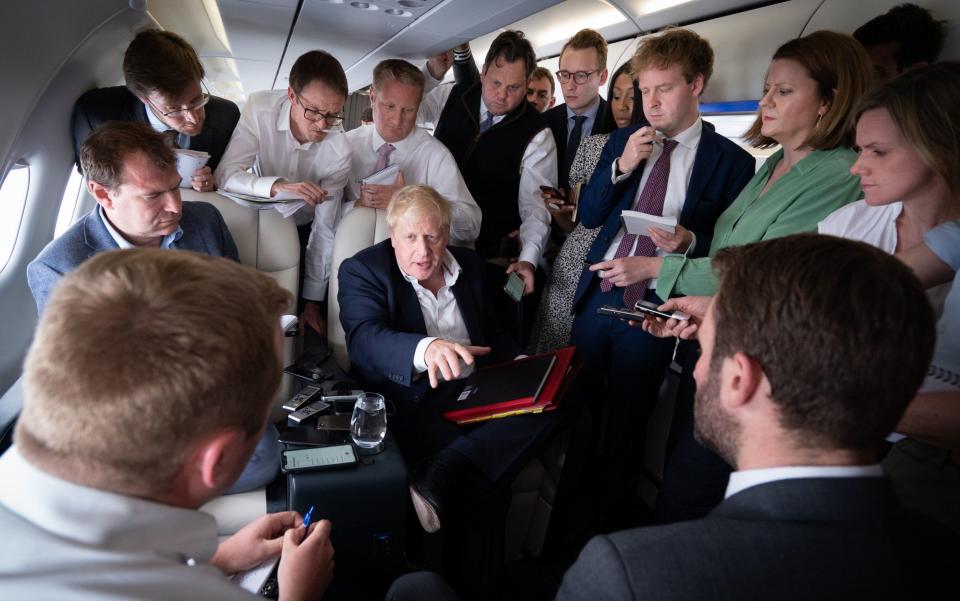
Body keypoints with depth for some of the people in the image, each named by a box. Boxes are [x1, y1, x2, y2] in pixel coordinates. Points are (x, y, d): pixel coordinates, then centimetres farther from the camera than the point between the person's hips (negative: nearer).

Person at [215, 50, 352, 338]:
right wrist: (278, 185, -50)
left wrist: (313, 302, -16)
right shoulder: (260, 109, -26)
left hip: (303, 228, 0)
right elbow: (226, 174, -29)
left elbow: (325, 230, -21)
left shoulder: (339, 149, -27)